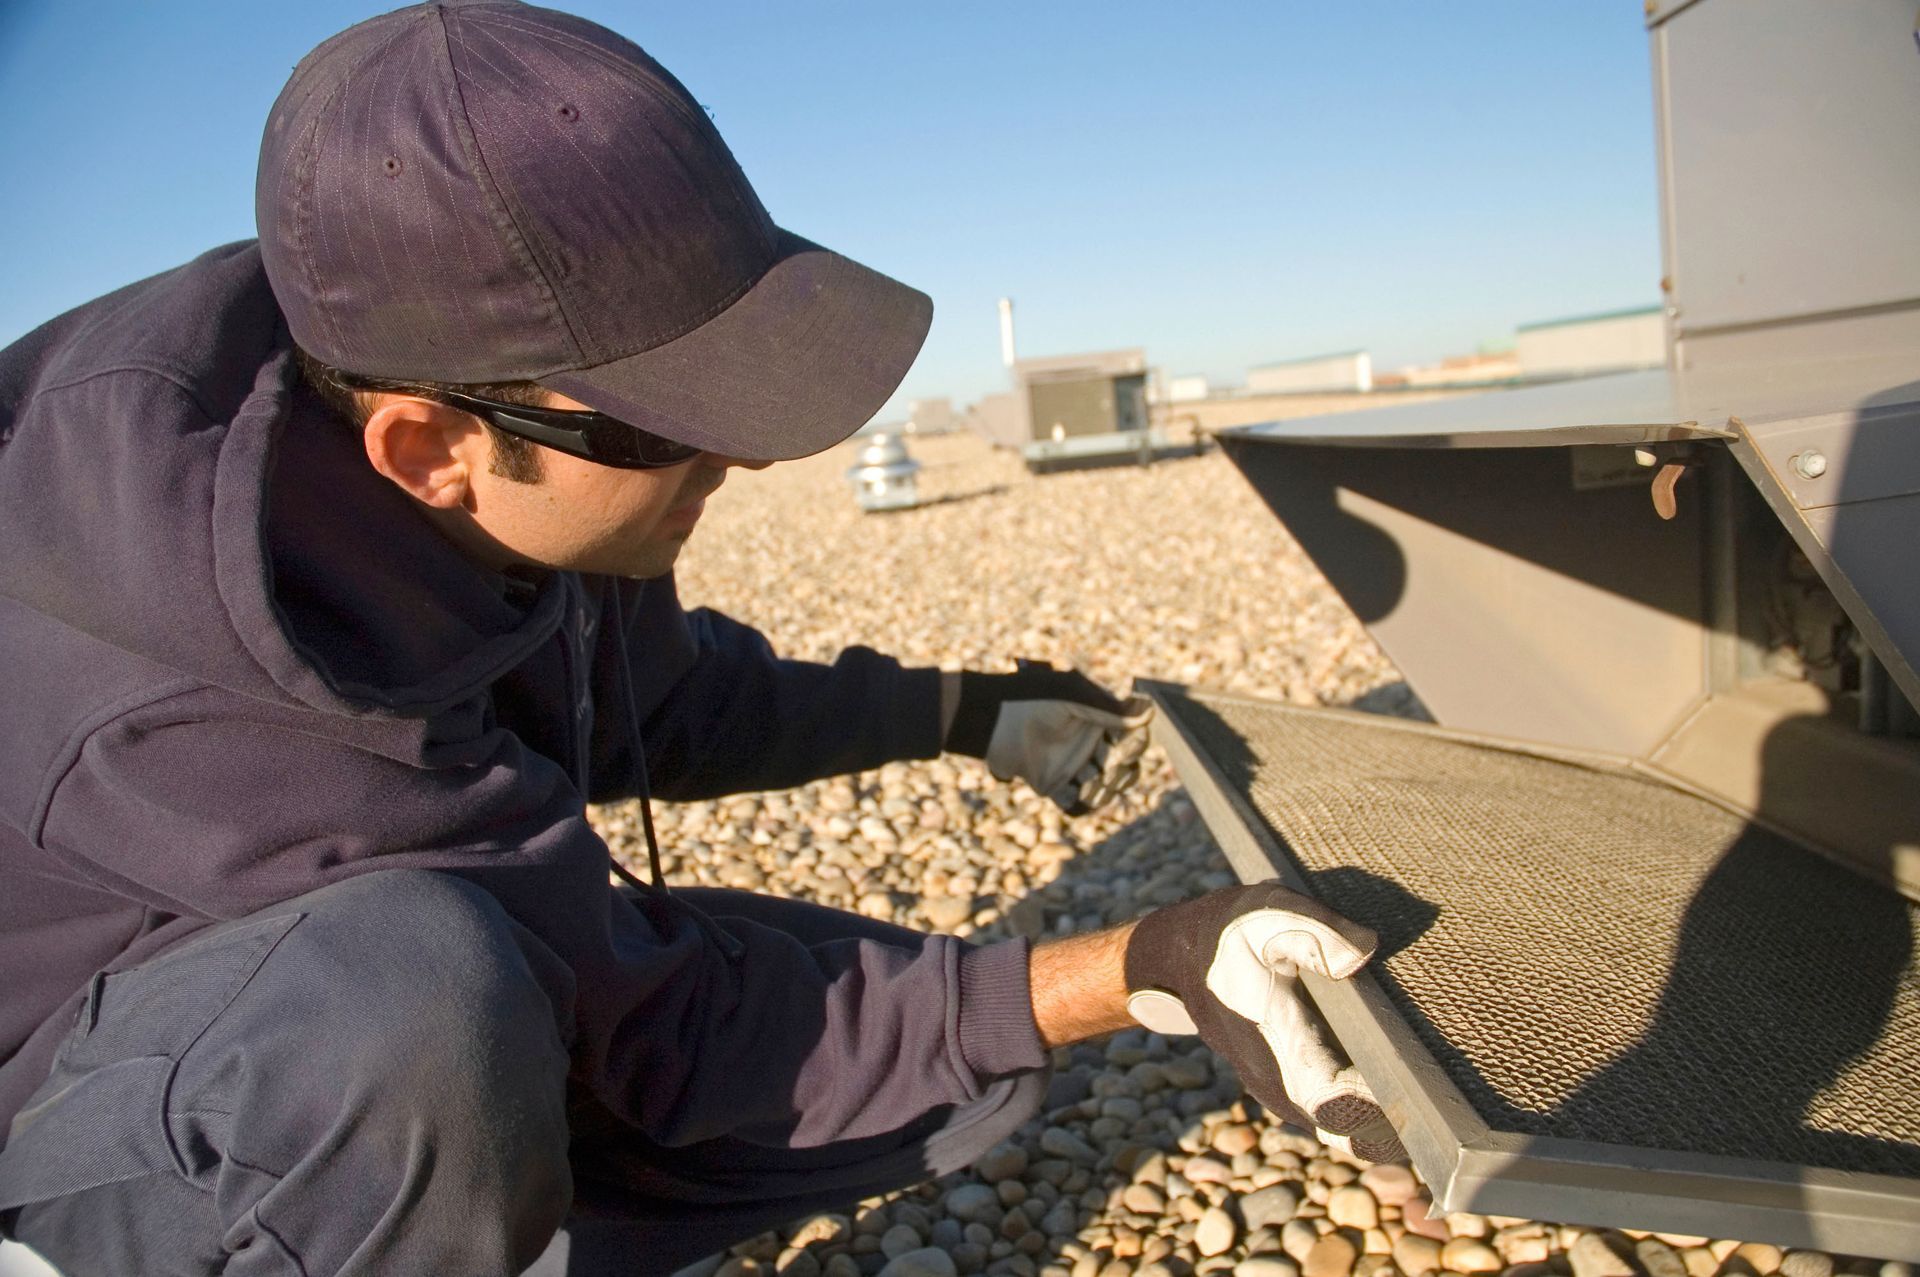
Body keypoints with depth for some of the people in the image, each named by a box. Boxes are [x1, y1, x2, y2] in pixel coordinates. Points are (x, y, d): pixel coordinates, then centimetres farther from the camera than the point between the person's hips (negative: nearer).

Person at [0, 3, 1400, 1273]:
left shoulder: (513, 489, -17)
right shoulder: (193, 699, -38)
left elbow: (663, 699, 6)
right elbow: (655, 1027, -31)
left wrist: (962, 711, 9)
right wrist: (1135, 973, -34)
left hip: (459, 1009, 6)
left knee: (980, 1064, -4)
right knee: (408, 988, -43)